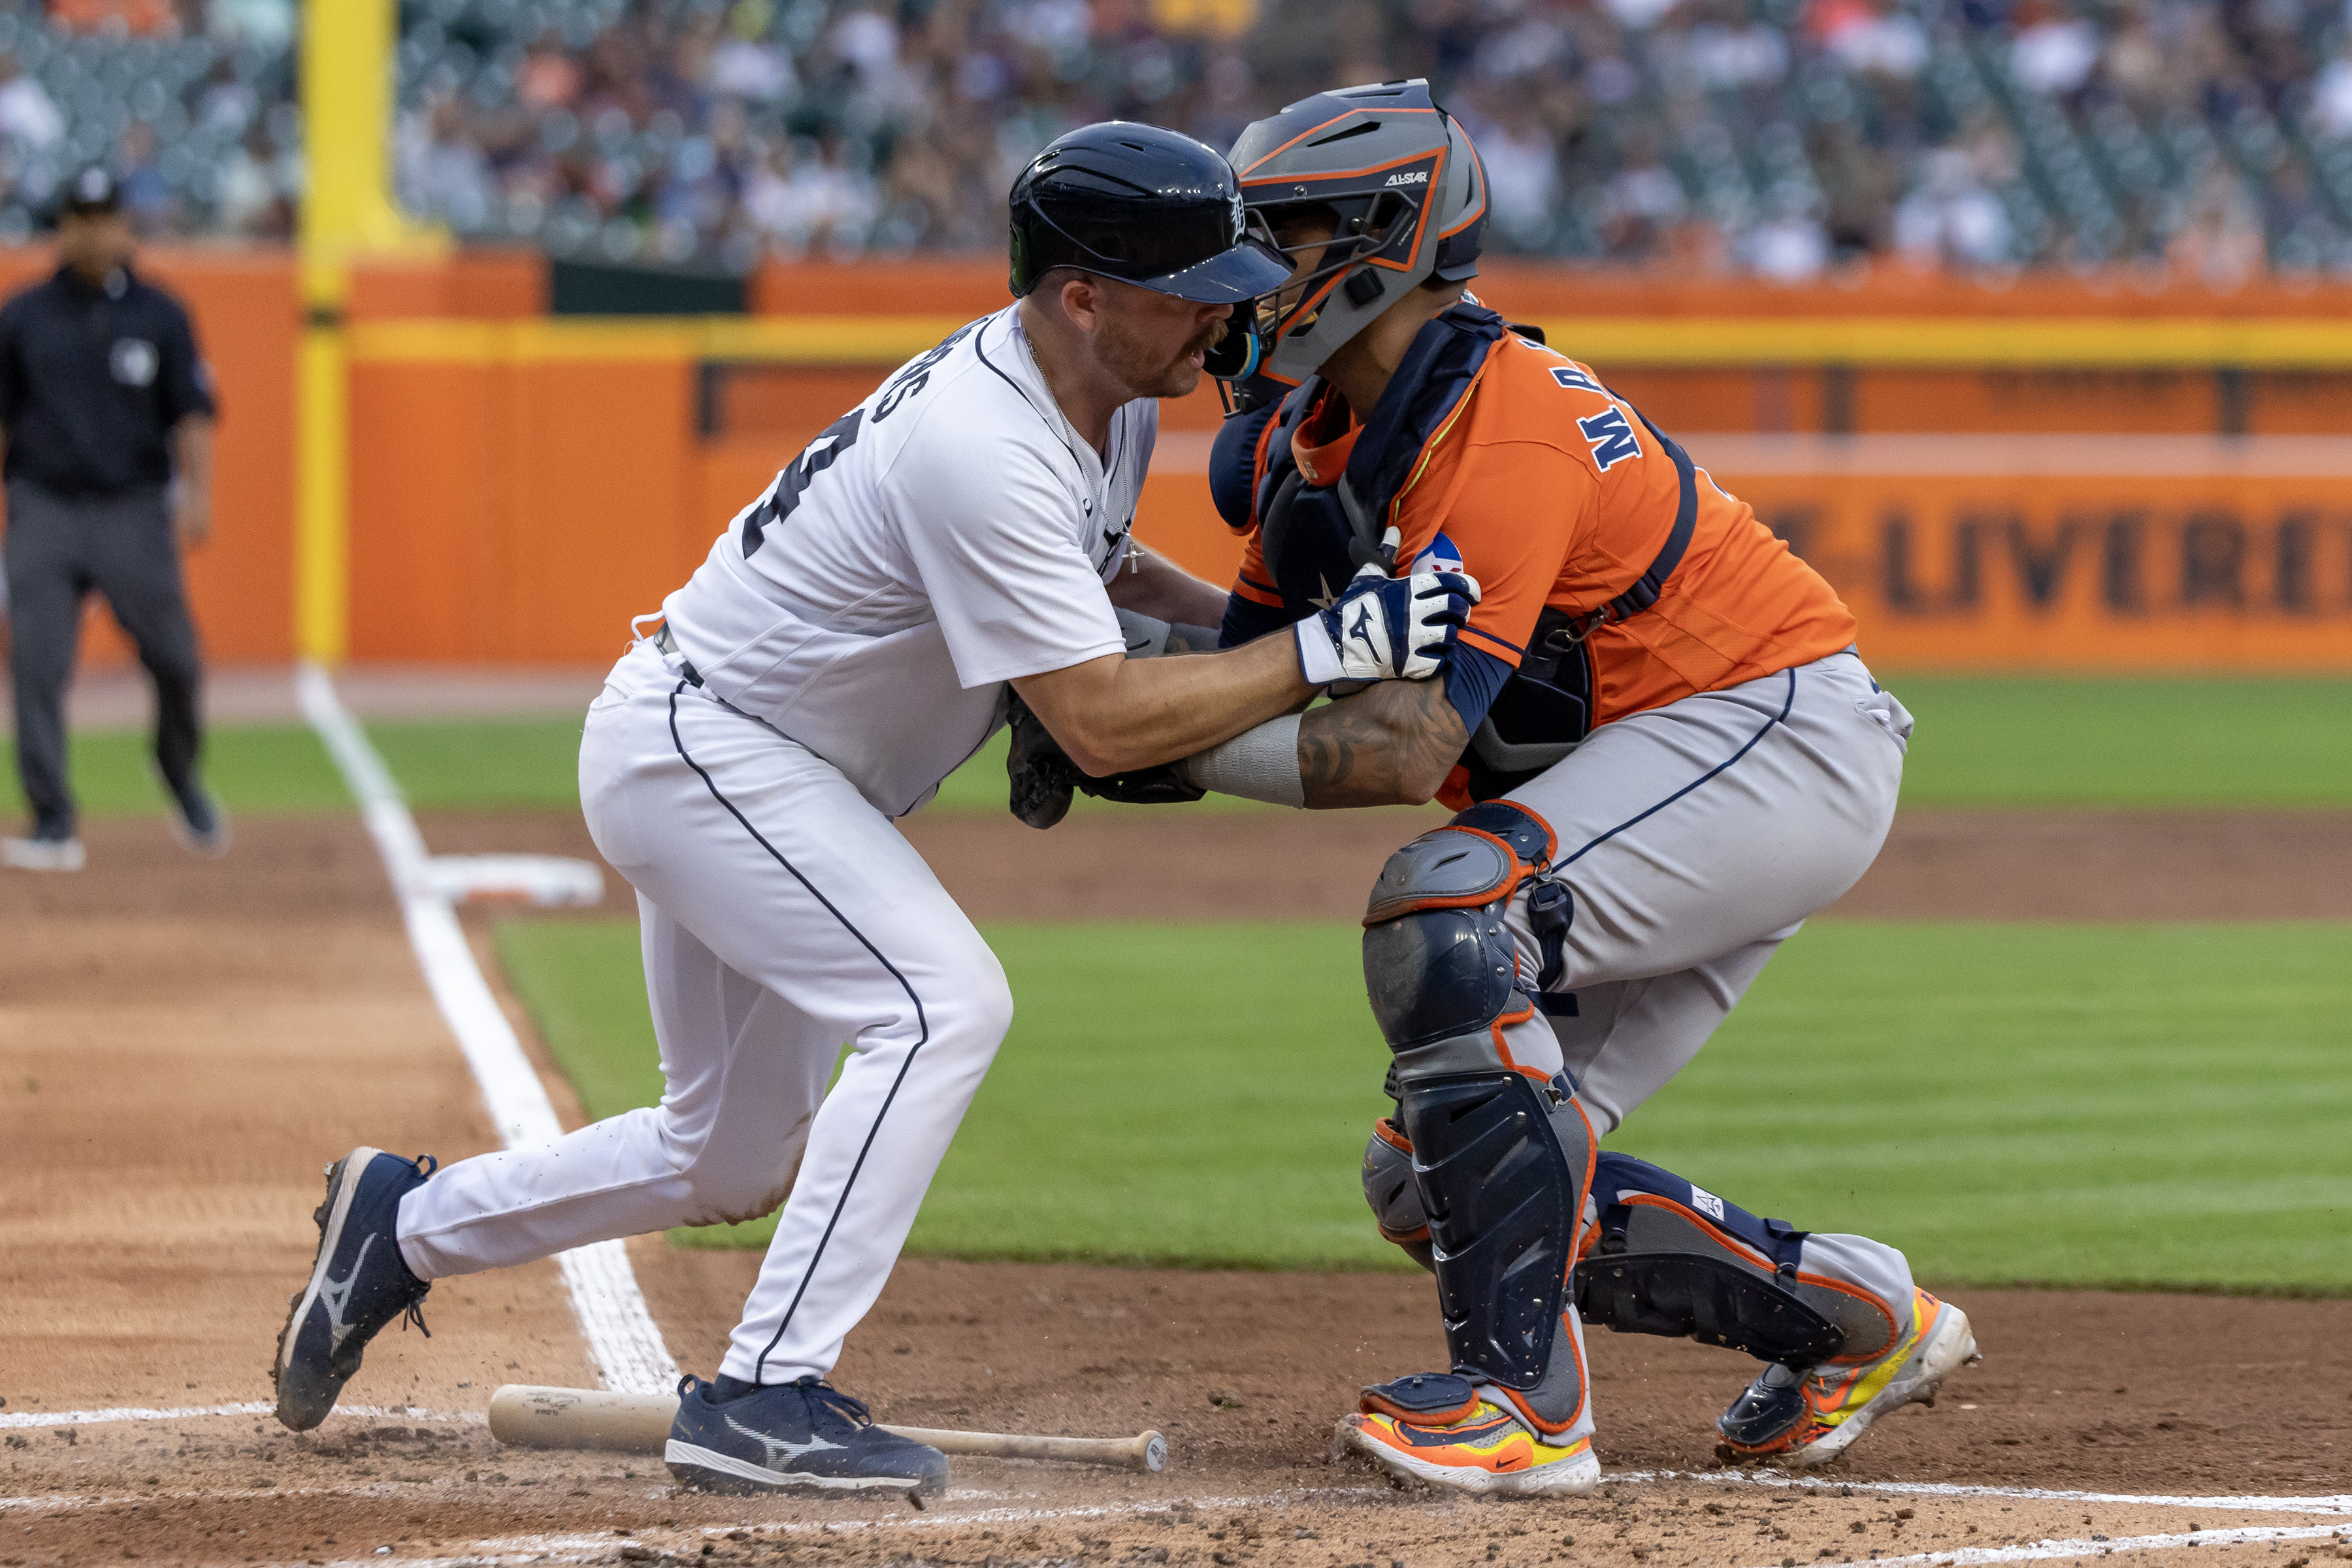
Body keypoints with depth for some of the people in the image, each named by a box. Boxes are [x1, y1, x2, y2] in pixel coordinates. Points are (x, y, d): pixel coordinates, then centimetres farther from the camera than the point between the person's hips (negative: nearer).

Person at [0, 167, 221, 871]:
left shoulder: (159, 316, 5)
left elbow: (193, 412, 1)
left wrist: (198, 491, -14)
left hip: (134, 514, 0)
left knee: (175, 662, -2)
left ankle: (180, 771, 29)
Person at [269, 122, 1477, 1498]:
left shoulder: (1115, 398, -1)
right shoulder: (984, 451, -31)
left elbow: (1088, 563, 22)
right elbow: (1105, 726, -32)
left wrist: (1239, 615, 6)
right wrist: (1323, 651, -32)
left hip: (753, 772, 10)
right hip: (696, 748, -10)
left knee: (731, 1165, 16)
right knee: (943, 1003, -25)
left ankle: (408, 1226, 32)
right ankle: (768, 1394, -22)